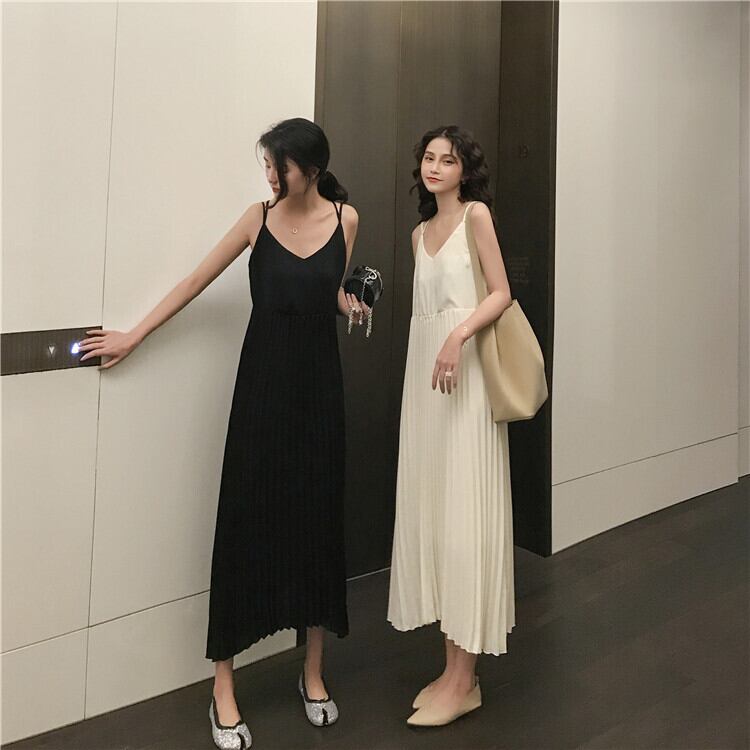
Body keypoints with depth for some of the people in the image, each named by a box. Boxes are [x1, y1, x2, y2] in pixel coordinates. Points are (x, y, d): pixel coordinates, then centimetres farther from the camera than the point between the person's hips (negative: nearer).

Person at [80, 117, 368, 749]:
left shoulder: (345, 218, 2)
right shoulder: (260, 218, 0)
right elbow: (196, 282, 5)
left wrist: (351, 303, -6)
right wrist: (134, 336, 8)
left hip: (318, 383, 1)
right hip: (263, 381, -1)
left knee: (317, 518, 7)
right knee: (247, 519, -1)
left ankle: (314, 673, 22)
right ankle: (224, 689, 8)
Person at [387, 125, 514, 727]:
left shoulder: (477, 213, 0)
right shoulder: (420, 233, 19)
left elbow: (501, 293, -6)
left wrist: (458, 336, -20)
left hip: (466, 368, -7)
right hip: (422, 367, 7)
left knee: (465, 509, -7)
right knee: (431, 505, 5)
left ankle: (465, 681, 0)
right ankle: (452, 667, 13)